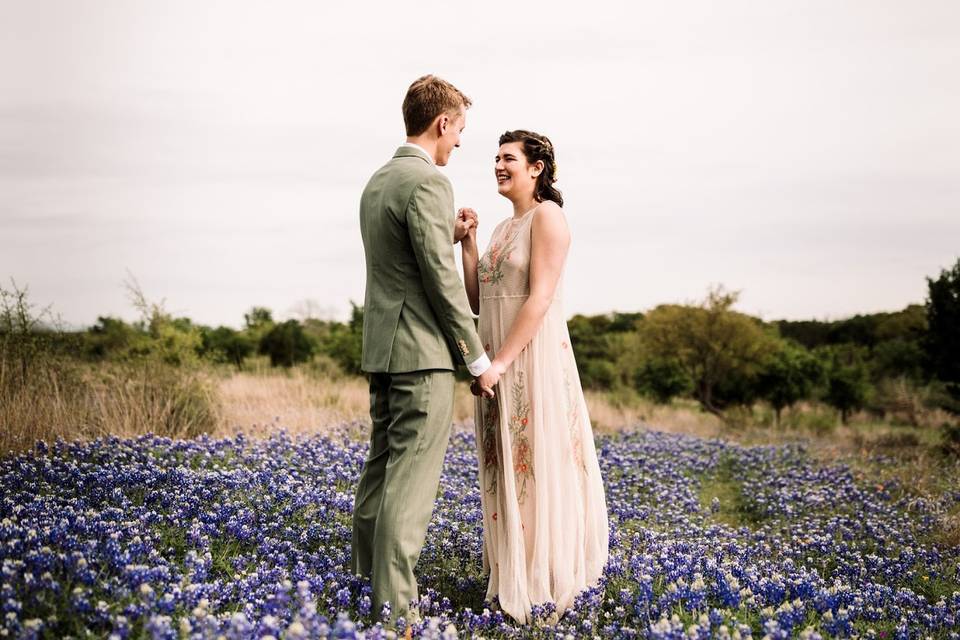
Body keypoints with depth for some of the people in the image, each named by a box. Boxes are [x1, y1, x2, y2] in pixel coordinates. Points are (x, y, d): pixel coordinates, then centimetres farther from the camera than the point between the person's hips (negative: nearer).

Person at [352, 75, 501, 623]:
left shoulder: (378, 181, 15)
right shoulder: (429, 182, -13)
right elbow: (442, 281, -16)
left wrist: (450, 237, 18)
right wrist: (480, 359, -10)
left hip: (381, 347, 10)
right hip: (423, 353, -10)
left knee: (381, 467, 14)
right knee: (411, 479, -8)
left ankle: (366, 579, 21)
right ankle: (394, 603, -6)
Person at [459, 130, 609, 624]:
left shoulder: (547, 216, -8)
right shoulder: (504, 228, 17)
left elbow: (540, 297, -17)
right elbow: (477, 302, 14)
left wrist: (501, 360, -21)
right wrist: (467, 243, 6)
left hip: (533, 361, -8)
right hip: (498, 364, 9)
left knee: (539, 467, -3)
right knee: (505, 470, 11)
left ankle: (546, 584, 4)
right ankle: (512, 576, 20)